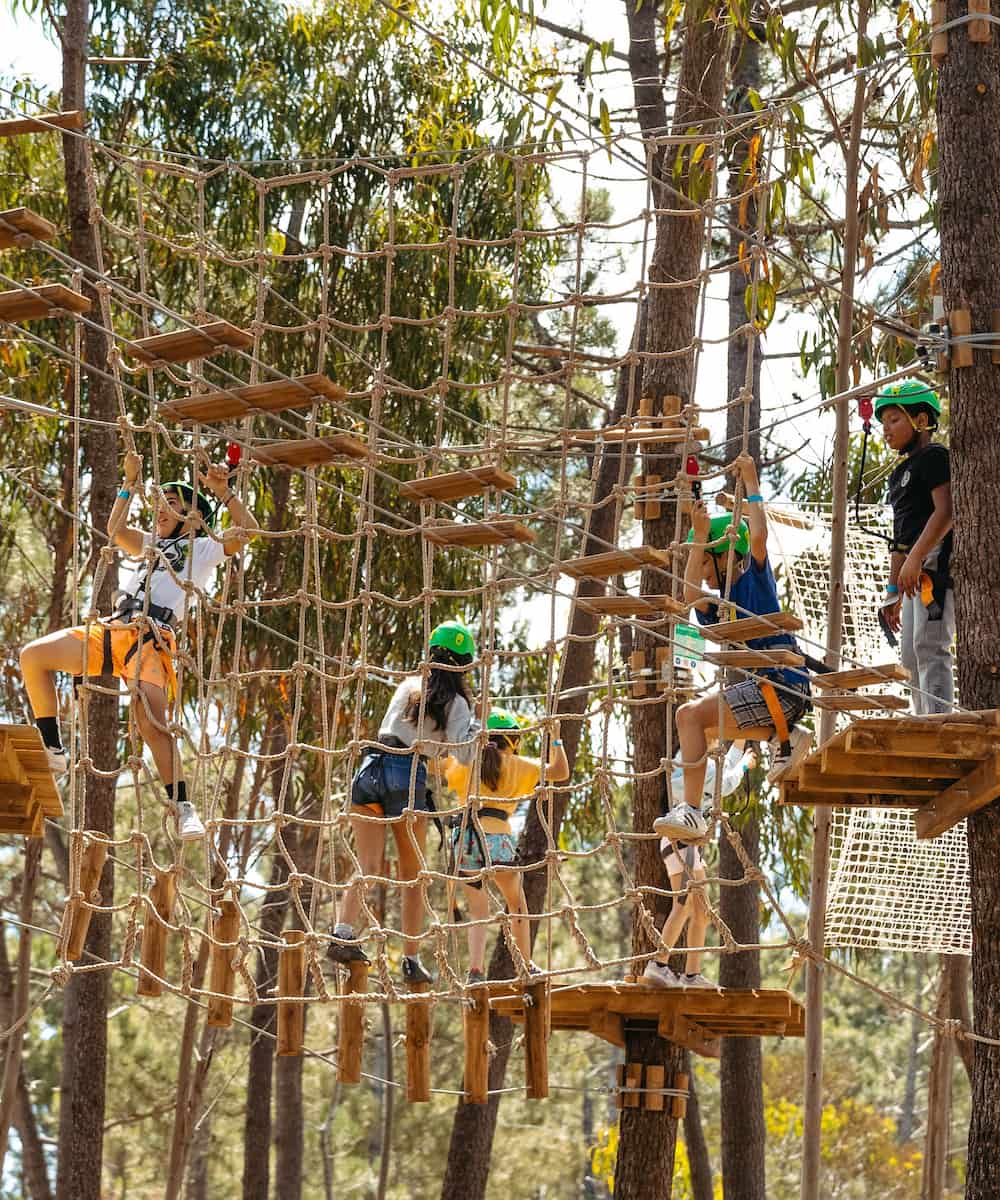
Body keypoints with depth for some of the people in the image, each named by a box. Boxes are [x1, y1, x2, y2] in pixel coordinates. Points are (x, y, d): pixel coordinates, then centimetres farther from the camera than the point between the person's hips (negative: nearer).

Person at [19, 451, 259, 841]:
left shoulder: (205, 548, 14)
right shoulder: (152, 543, 33)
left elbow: (248, 529, 2)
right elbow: (116, 530, 23)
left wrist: (224, 492, -4)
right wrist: (130, 483, 21)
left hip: (151, 638, -7)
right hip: (113, 629, 7)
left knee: (152, 724, -24)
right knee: (32, 656, -8)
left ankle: (183, 809, -22)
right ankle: (52, 750, -5)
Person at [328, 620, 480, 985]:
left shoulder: (409, 685, 17)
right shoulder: (456, 703, 3)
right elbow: (464, 755, -7)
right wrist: (476, 729, 9)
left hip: (370, 770, 3)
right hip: (408, 777, -3)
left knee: (367, 866, -2)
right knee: (412, 876, 8)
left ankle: (342, 933, -25)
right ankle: (411, 960, 5)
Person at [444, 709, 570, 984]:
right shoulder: (519, 766, 9)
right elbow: (561, 772, 14)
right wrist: (555, 738, 19)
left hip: (464, 839, 1)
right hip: (497, 837, -1)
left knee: (478, 911, 10)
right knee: (516, 903, 20)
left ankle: (475, 969, -9)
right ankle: (526, 967, 25)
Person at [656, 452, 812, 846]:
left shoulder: (754, 578, -1)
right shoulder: (714, 602, 16)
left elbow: (757, 536, -19)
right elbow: (691, 596, -7)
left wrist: (751, 485, -8)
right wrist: (699, 535, -5)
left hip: (782, 687, -9)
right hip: (761, 685, 9)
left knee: (691, 713, -20)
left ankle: (692, 812, -25)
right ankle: (784, 736, 14)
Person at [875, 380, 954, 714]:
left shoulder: (935, 456, -5)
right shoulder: (900, 472, 23)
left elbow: (945, 512, -18)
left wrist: (915, 558, -26)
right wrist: (893, 592, 22)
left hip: (936, 560, -10)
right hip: (916, 570, 10)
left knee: (929, 647, -17)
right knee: (911, 655, 9)